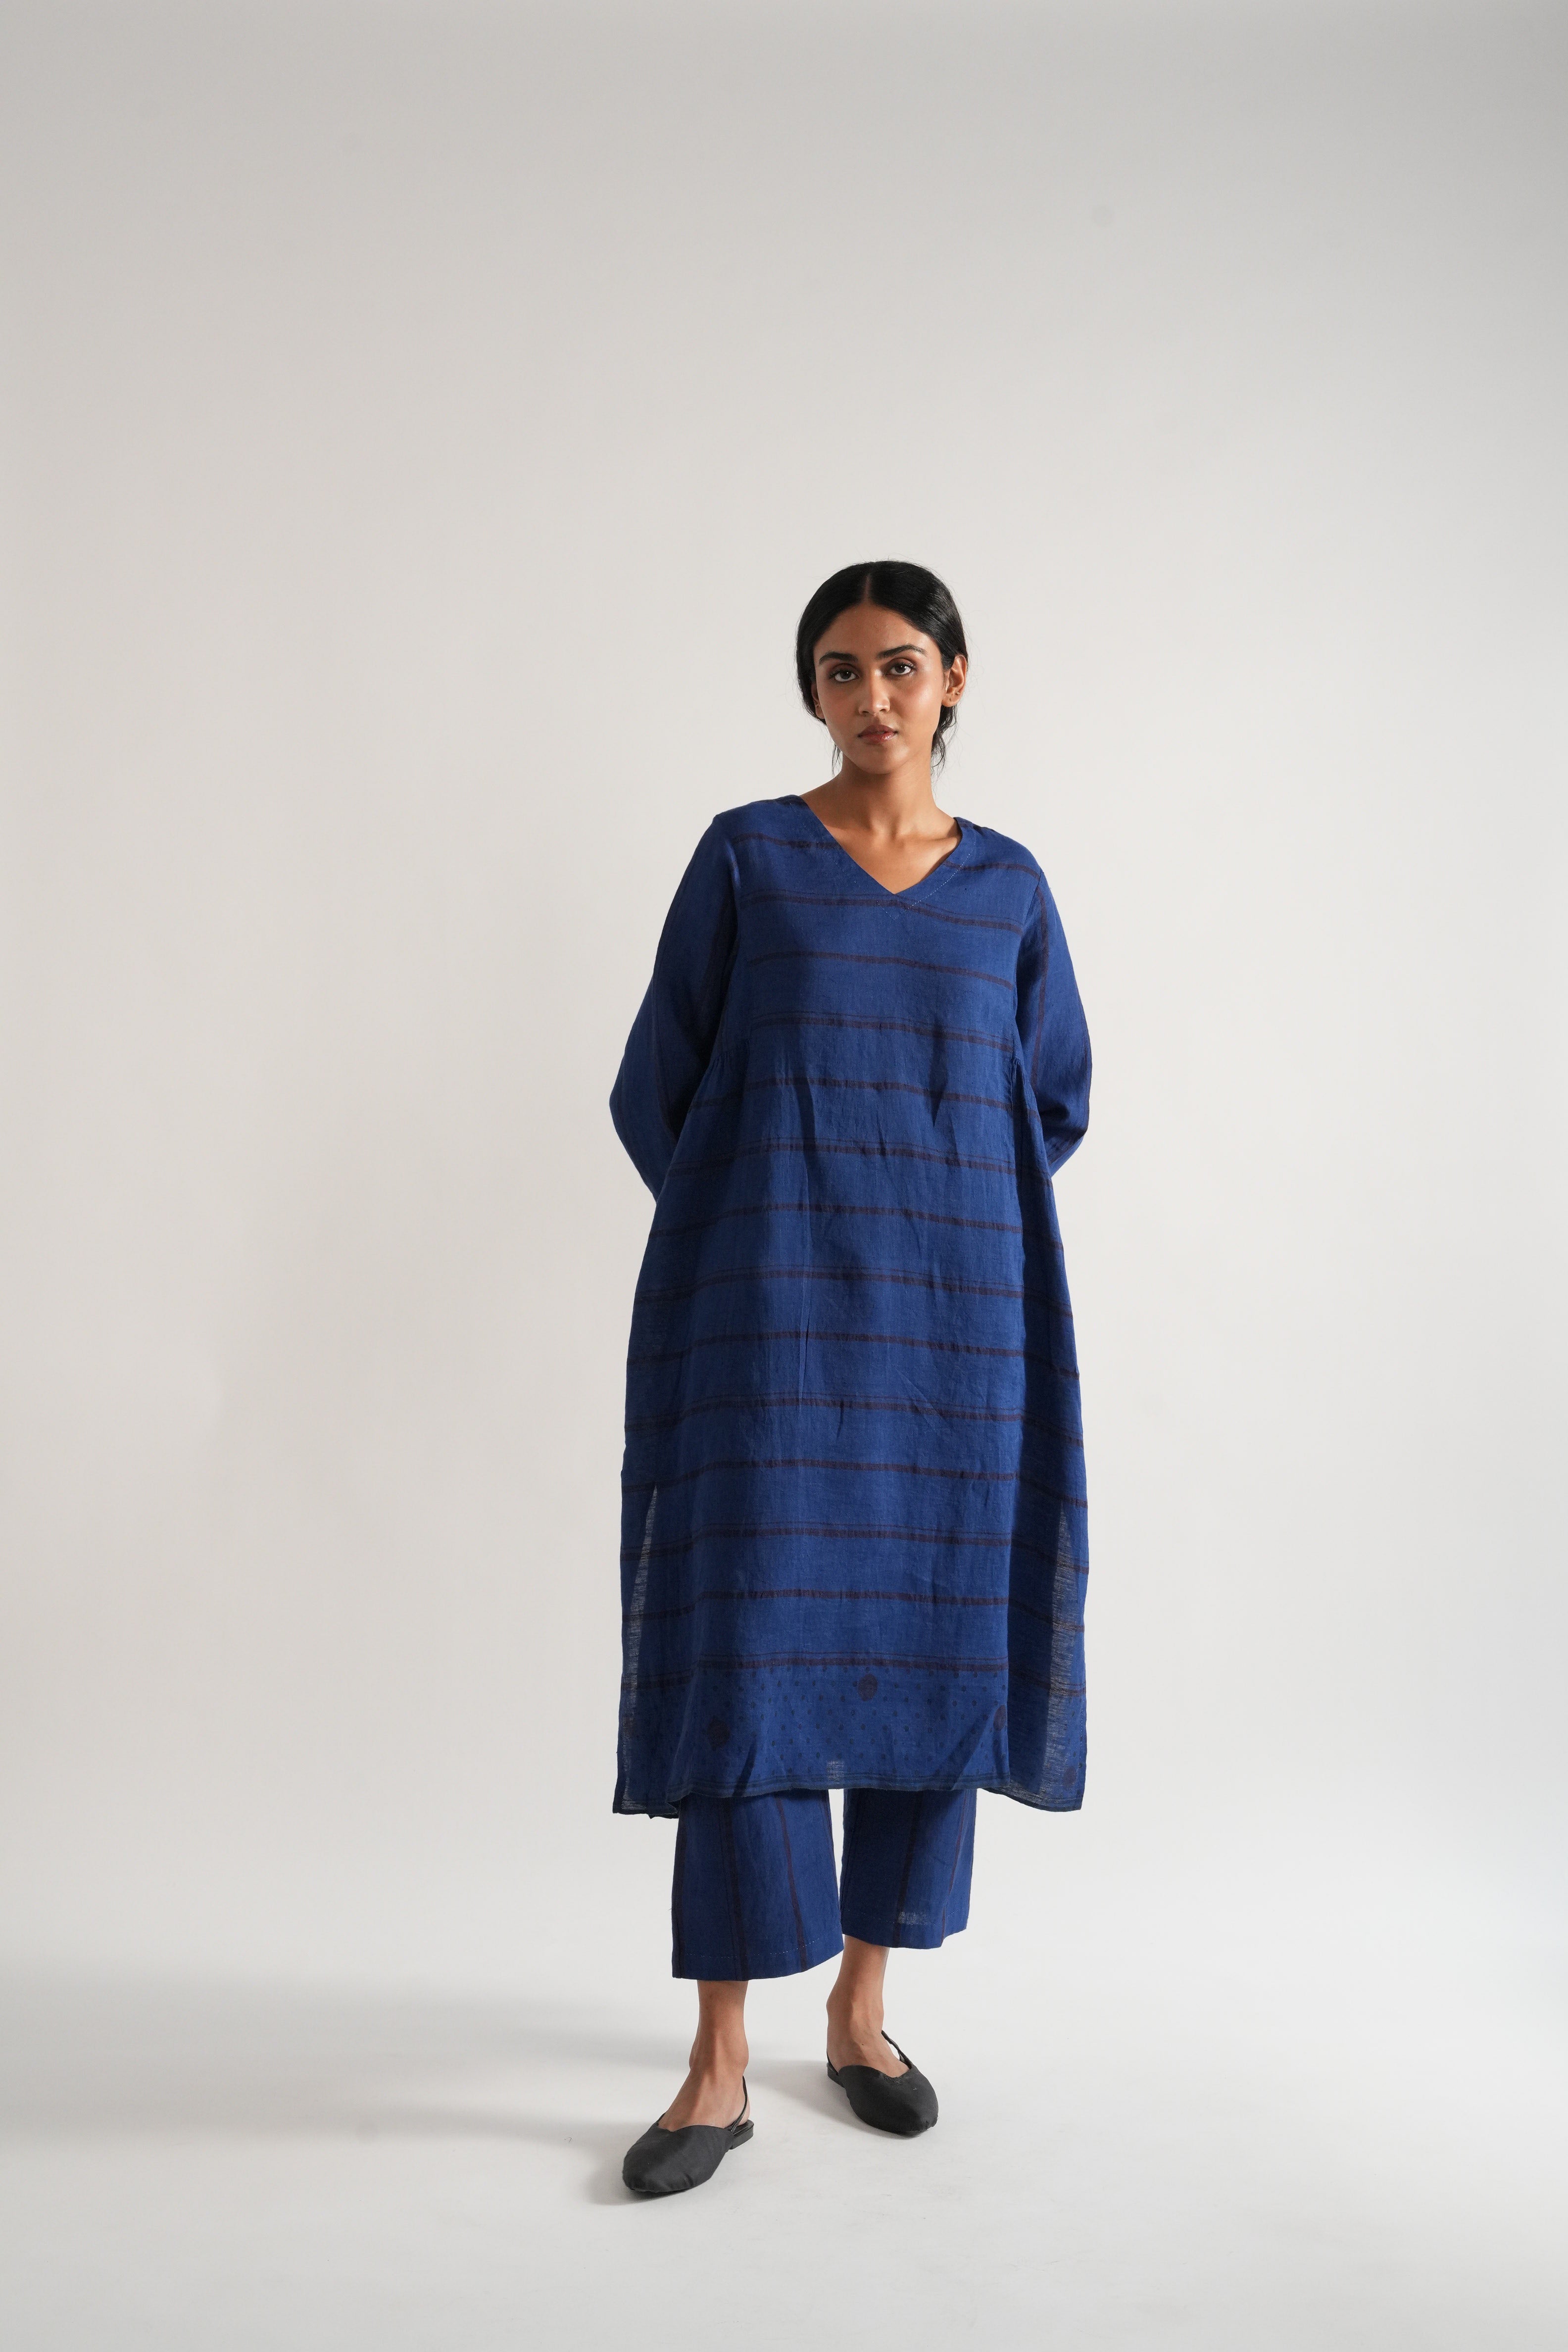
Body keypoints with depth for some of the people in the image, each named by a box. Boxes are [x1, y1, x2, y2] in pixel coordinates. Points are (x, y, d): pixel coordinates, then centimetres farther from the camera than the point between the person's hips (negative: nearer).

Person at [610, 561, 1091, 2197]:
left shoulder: (1007, 887, 9)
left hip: (946, 1323, 3)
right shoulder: (744, 855, 2)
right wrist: (766, 1240, 6)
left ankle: (861, 2012, 24)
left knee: (929, 1651, 6)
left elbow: (1057, 1099, 17)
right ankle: (720, 2066, 7)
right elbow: (653, 1093, 3)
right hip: (768, 1324, -2)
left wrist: (925, 1225, 10)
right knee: (745, 1658, -5)